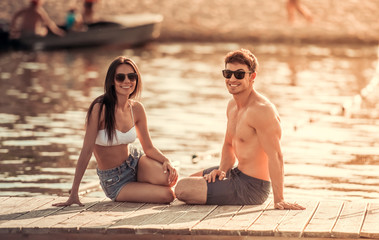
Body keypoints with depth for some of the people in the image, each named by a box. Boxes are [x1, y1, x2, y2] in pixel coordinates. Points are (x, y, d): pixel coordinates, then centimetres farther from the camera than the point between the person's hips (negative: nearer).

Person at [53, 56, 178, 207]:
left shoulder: (137, 108, -2)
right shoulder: (100, 109, -21)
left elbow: (149, 147, 6)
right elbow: (86, 151, -21)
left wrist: (166, 161, -18)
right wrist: (73, 194, -21)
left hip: (135, 162, 5)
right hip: (114, 181, -5)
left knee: (169, 178, -26)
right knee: (167, 196, -23)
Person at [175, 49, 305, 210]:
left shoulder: (262, 110, -23)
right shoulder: (232, 106, 9)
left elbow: (275, 156, -27)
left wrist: (279, 200, -30)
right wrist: (222, 170, 0)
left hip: (250, 187, -10)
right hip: (238, 173, 10)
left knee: (182, 190, -15)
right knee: (189, 180, 29)